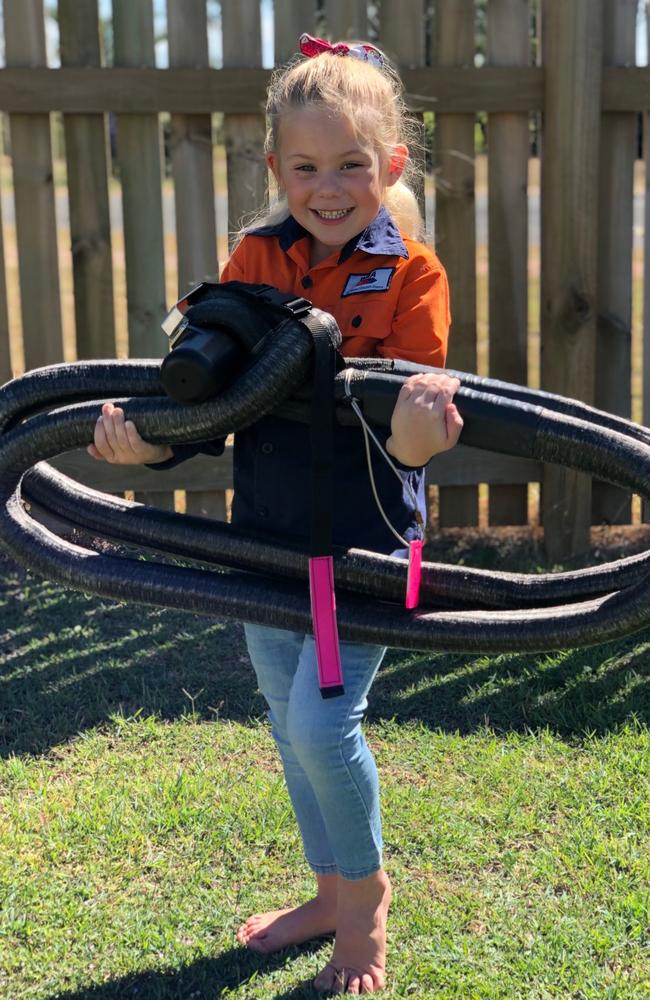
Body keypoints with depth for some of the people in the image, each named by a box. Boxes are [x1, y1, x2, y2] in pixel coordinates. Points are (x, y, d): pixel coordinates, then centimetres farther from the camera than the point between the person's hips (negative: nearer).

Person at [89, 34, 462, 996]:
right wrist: (149, 440, -18)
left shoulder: (413, 274, -11)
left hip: (365, 535, -5)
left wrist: (415, 436, -41)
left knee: (322, 719, -12)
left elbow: (412, 410, -17)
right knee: (290, 726, 15)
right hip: (267, 531, 5)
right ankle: (332, 896, 37)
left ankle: (367, 892, 17)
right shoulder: (256, 259, 0)